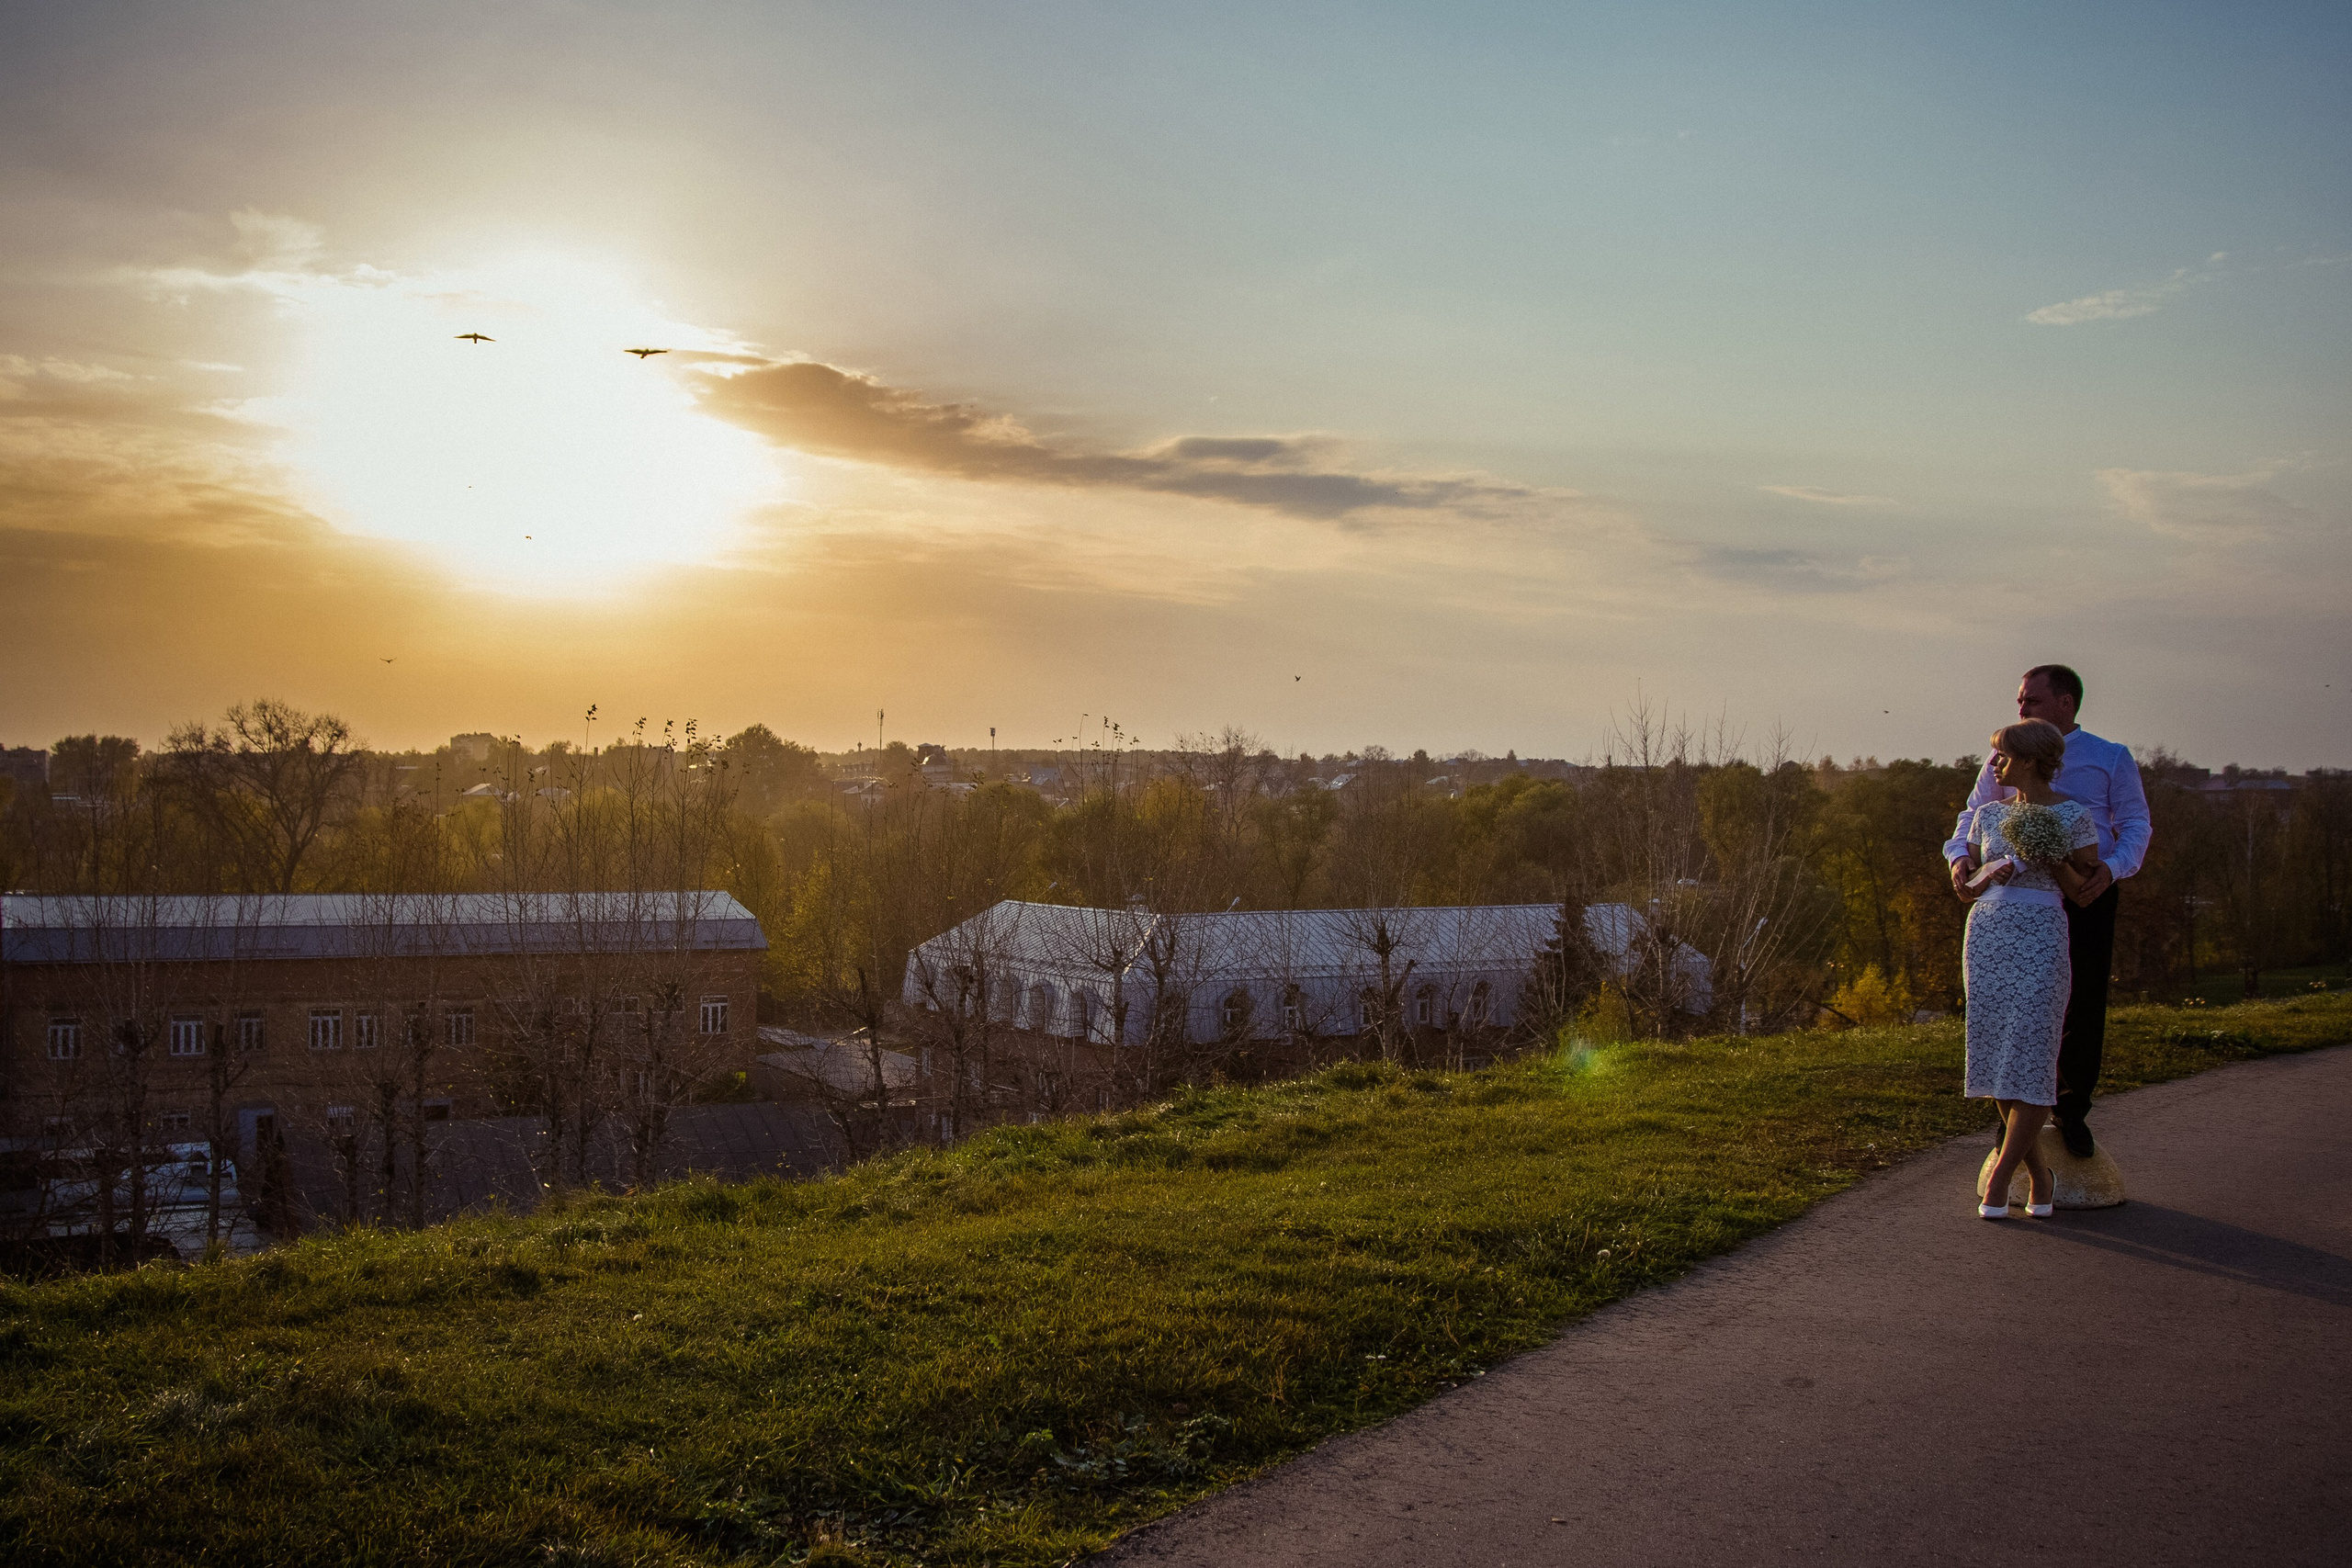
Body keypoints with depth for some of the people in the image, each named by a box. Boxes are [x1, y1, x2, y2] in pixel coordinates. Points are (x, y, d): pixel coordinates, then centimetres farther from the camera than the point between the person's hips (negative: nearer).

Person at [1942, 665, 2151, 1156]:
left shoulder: (2112, 759, 5)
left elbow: (2135, 826, 1)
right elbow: (1973, 817, 10)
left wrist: (2111, 868, -20)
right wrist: (1961, 856, -12)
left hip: (2088, 892, -1)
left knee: (2084, 1003, 2)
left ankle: (2072, 1110, 19)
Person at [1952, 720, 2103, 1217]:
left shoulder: (2073, 815, 0)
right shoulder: (1988, 814, 13)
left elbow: (2086, 892, 2)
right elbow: (1965, 892, 16)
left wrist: (2052, 862, -15)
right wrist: (1996, 871, -5)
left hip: (2040, 938, -5)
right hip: (1986, 935, 5)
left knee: (2030, 1057, -10)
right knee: (1998, 1056, 1)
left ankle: (1999, 1177, -4)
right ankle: (2039, 1177, 13)